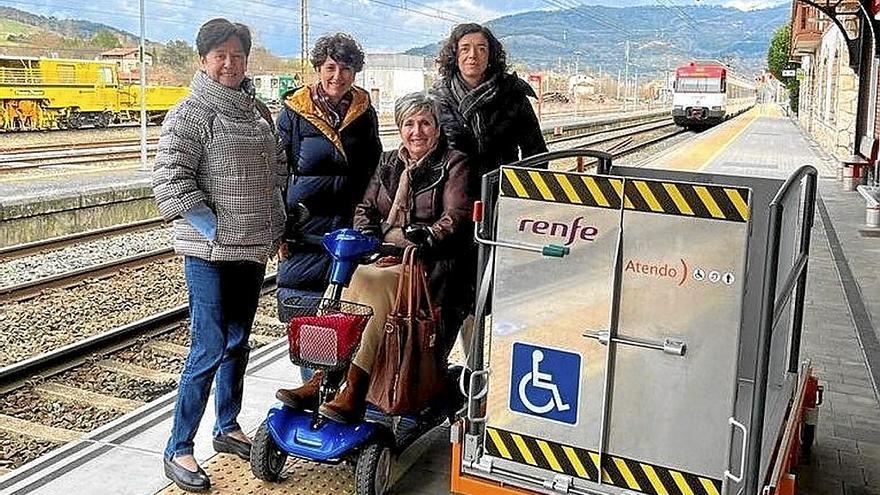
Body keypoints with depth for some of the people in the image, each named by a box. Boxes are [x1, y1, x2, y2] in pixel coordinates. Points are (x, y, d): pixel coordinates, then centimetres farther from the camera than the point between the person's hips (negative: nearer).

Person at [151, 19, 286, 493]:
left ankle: (228, 427, 32)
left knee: (237, 342, 16)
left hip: (253, 247, 7)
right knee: (209, 349, -7)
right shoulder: (191, 113, -9)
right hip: (209, 252, -7)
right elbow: (170, 178, -16)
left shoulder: (258, 111, 12)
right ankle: (178, 450, 6)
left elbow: (277, 166, 23)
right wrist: (212, 226, -19)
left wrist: (275, 223, 14)